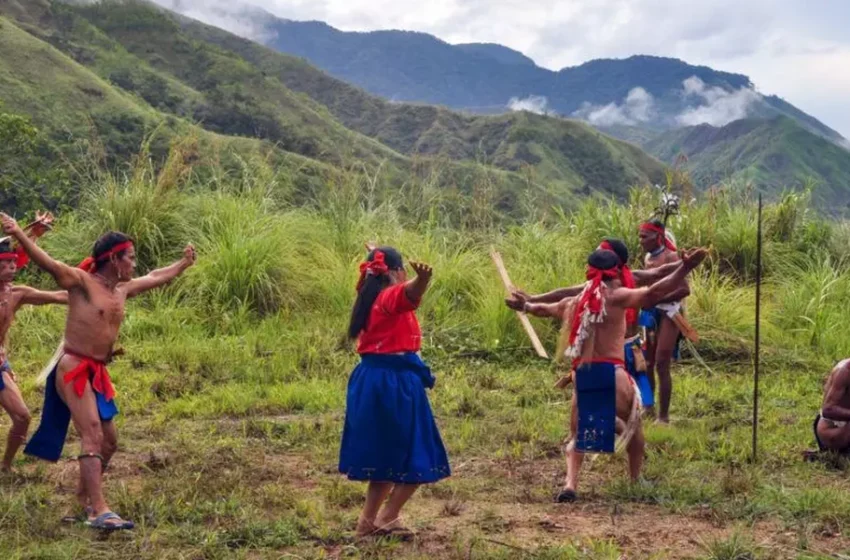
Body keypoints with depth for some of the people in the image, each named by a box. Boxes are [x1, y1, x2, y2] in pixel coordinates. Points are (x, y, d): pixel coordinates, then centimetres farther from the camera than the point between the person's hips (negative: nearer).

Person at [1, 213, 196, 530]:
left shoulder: (123, 289, 13)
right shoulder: (82, 281, -9)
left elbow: (156, 278, 31)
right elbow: (48, 263, -24)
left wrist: (183, 264, 42)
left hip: (97, 373, 9)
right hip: (74, 370, -9)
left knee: (109, 441, 14)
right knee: (93, 436, -18)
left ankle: (84, 496, 31)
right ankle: (99, 511, -23)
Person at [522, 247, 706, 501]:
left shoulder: (573, 303, 15)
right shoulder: (615, 298, -2)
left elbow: (544, 309, 35)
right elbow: (653, 293, -15)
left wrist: (527, 306, 57)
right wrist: (684, 268, -17)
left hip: (582, 377, 4)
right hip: (611, 373, -4)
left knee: (577, 435, 17)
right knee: (633, 426, 21)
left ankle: (570, 484, -2)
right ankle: (635, 481, 27)